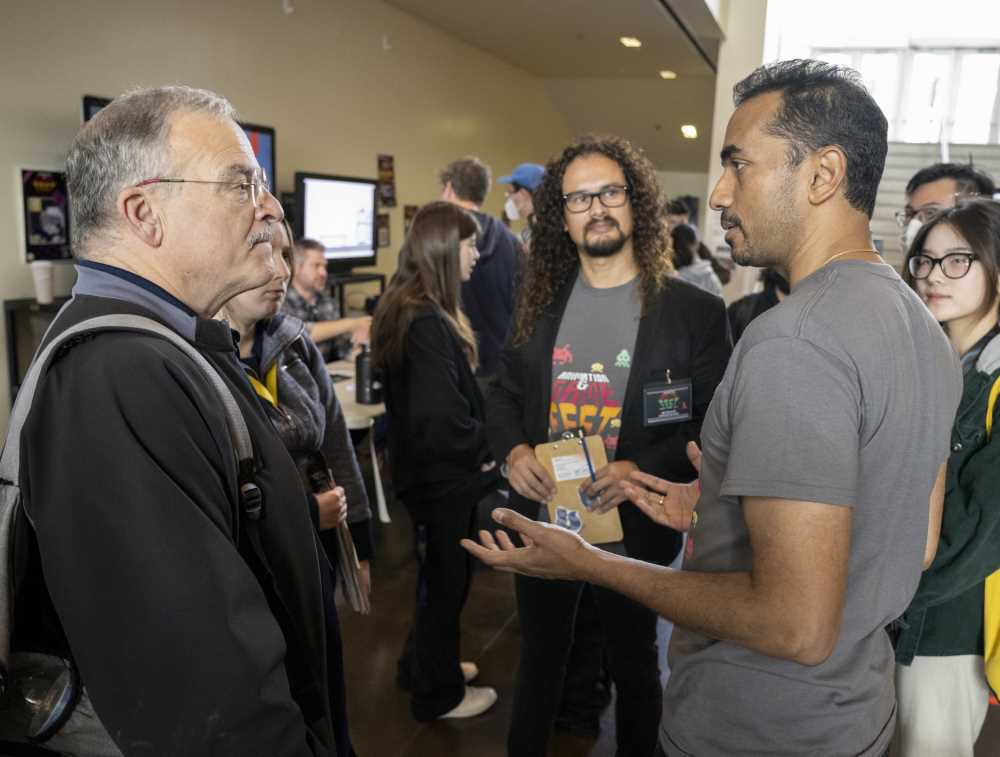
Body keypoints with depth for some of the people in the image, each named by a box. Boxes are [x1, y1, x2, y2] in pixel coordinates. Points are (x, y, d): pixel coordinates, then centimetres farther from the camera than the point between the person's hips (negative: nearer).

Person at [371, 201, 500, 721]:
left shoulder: (406, 308, 6)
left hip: (424, 465, 9)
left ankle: (424, 664, 42)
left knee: (438, 575, 24)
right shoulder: (427, 322, -25)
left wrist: (473, 448, 7)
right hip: (443, 471, -9)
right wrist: (480, 454, -11)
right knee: (447, 580, 8)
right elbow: (443, 414, -28)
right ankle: (438, 693, 27)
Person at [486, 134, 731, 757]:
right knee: (540, 654, 22)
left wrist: (643, 470, -24)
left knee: (634, 661, 21)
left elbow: (713, 424, -9)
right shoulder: (542, 302, 2)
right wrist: (514, 451, -10)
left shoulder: (694, 311, -9)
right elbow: (505, 393, 10)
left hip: (634, 530, -2)